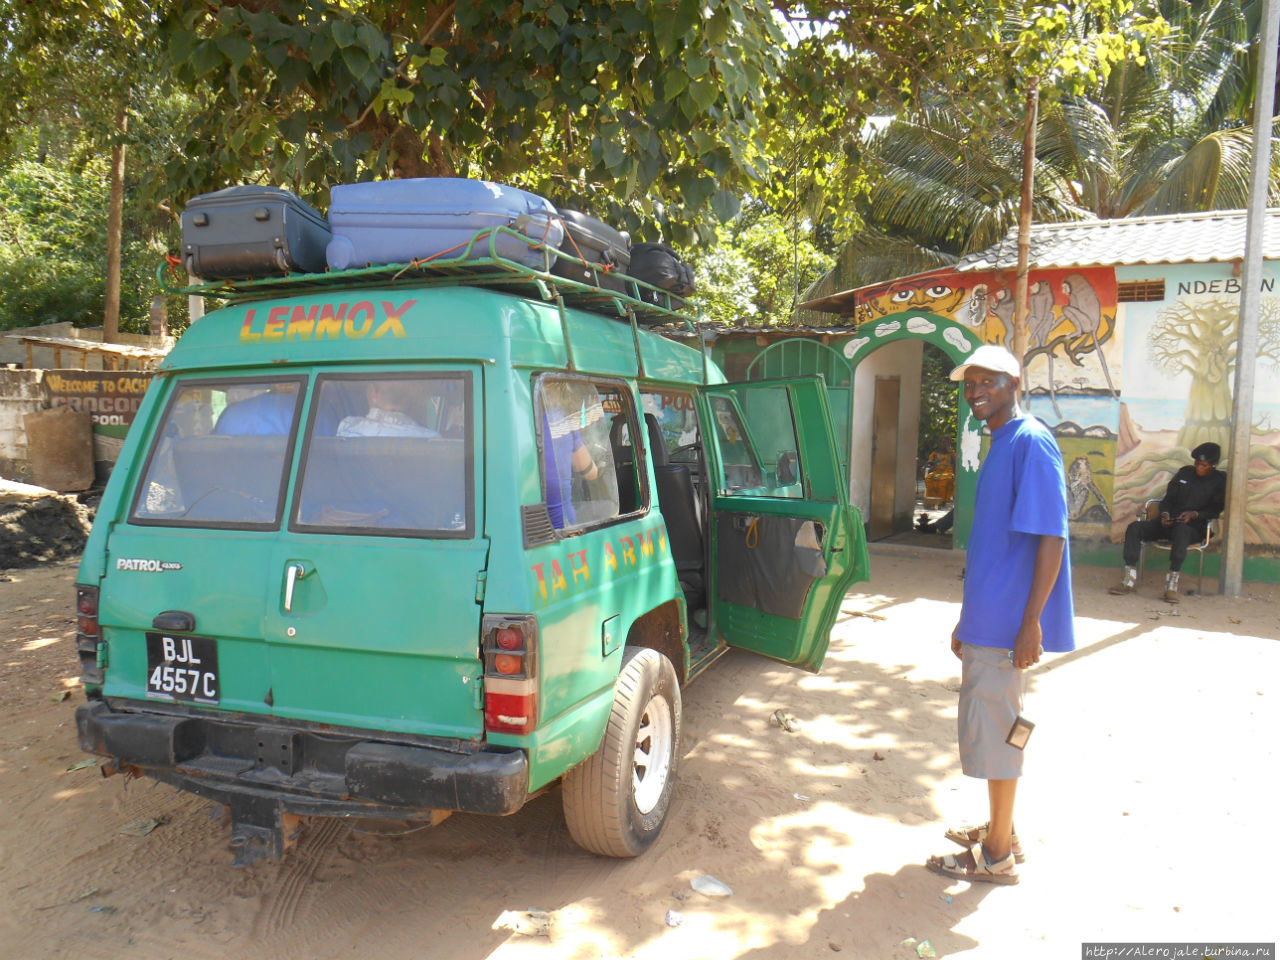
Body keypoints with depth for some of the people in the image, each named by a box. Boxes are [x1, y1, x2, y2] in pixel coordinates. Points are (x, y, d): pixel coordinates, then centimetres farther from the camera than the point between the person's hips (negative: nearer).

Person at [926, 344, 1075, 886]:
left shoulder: (1031, 443, -16)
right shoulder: (1000, 446, 14)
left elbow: (1051, 538, -21)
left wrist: (1031, 622, -23)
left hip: (1006, 621, -10)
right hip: (988, 618, 10)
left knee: (994, 729, 0)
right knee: (992, 725, 18)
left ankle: (997, 857, 13)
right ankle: (1000, 831, 33)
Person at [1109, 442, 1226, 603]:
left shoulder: (1220, 480, 6)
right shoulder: (1184, 473, 18)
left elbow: (1216, 510, -1)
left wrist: (1195, 514, -18)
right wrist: (1165, 514, -4)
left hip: (1194, 528, -5)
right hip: (1169, 523, 5)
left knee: (1182, 530, -42)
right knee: (1134, 527, -19)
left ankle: (1172, 584, -45)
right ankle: (1129, 579, -27)